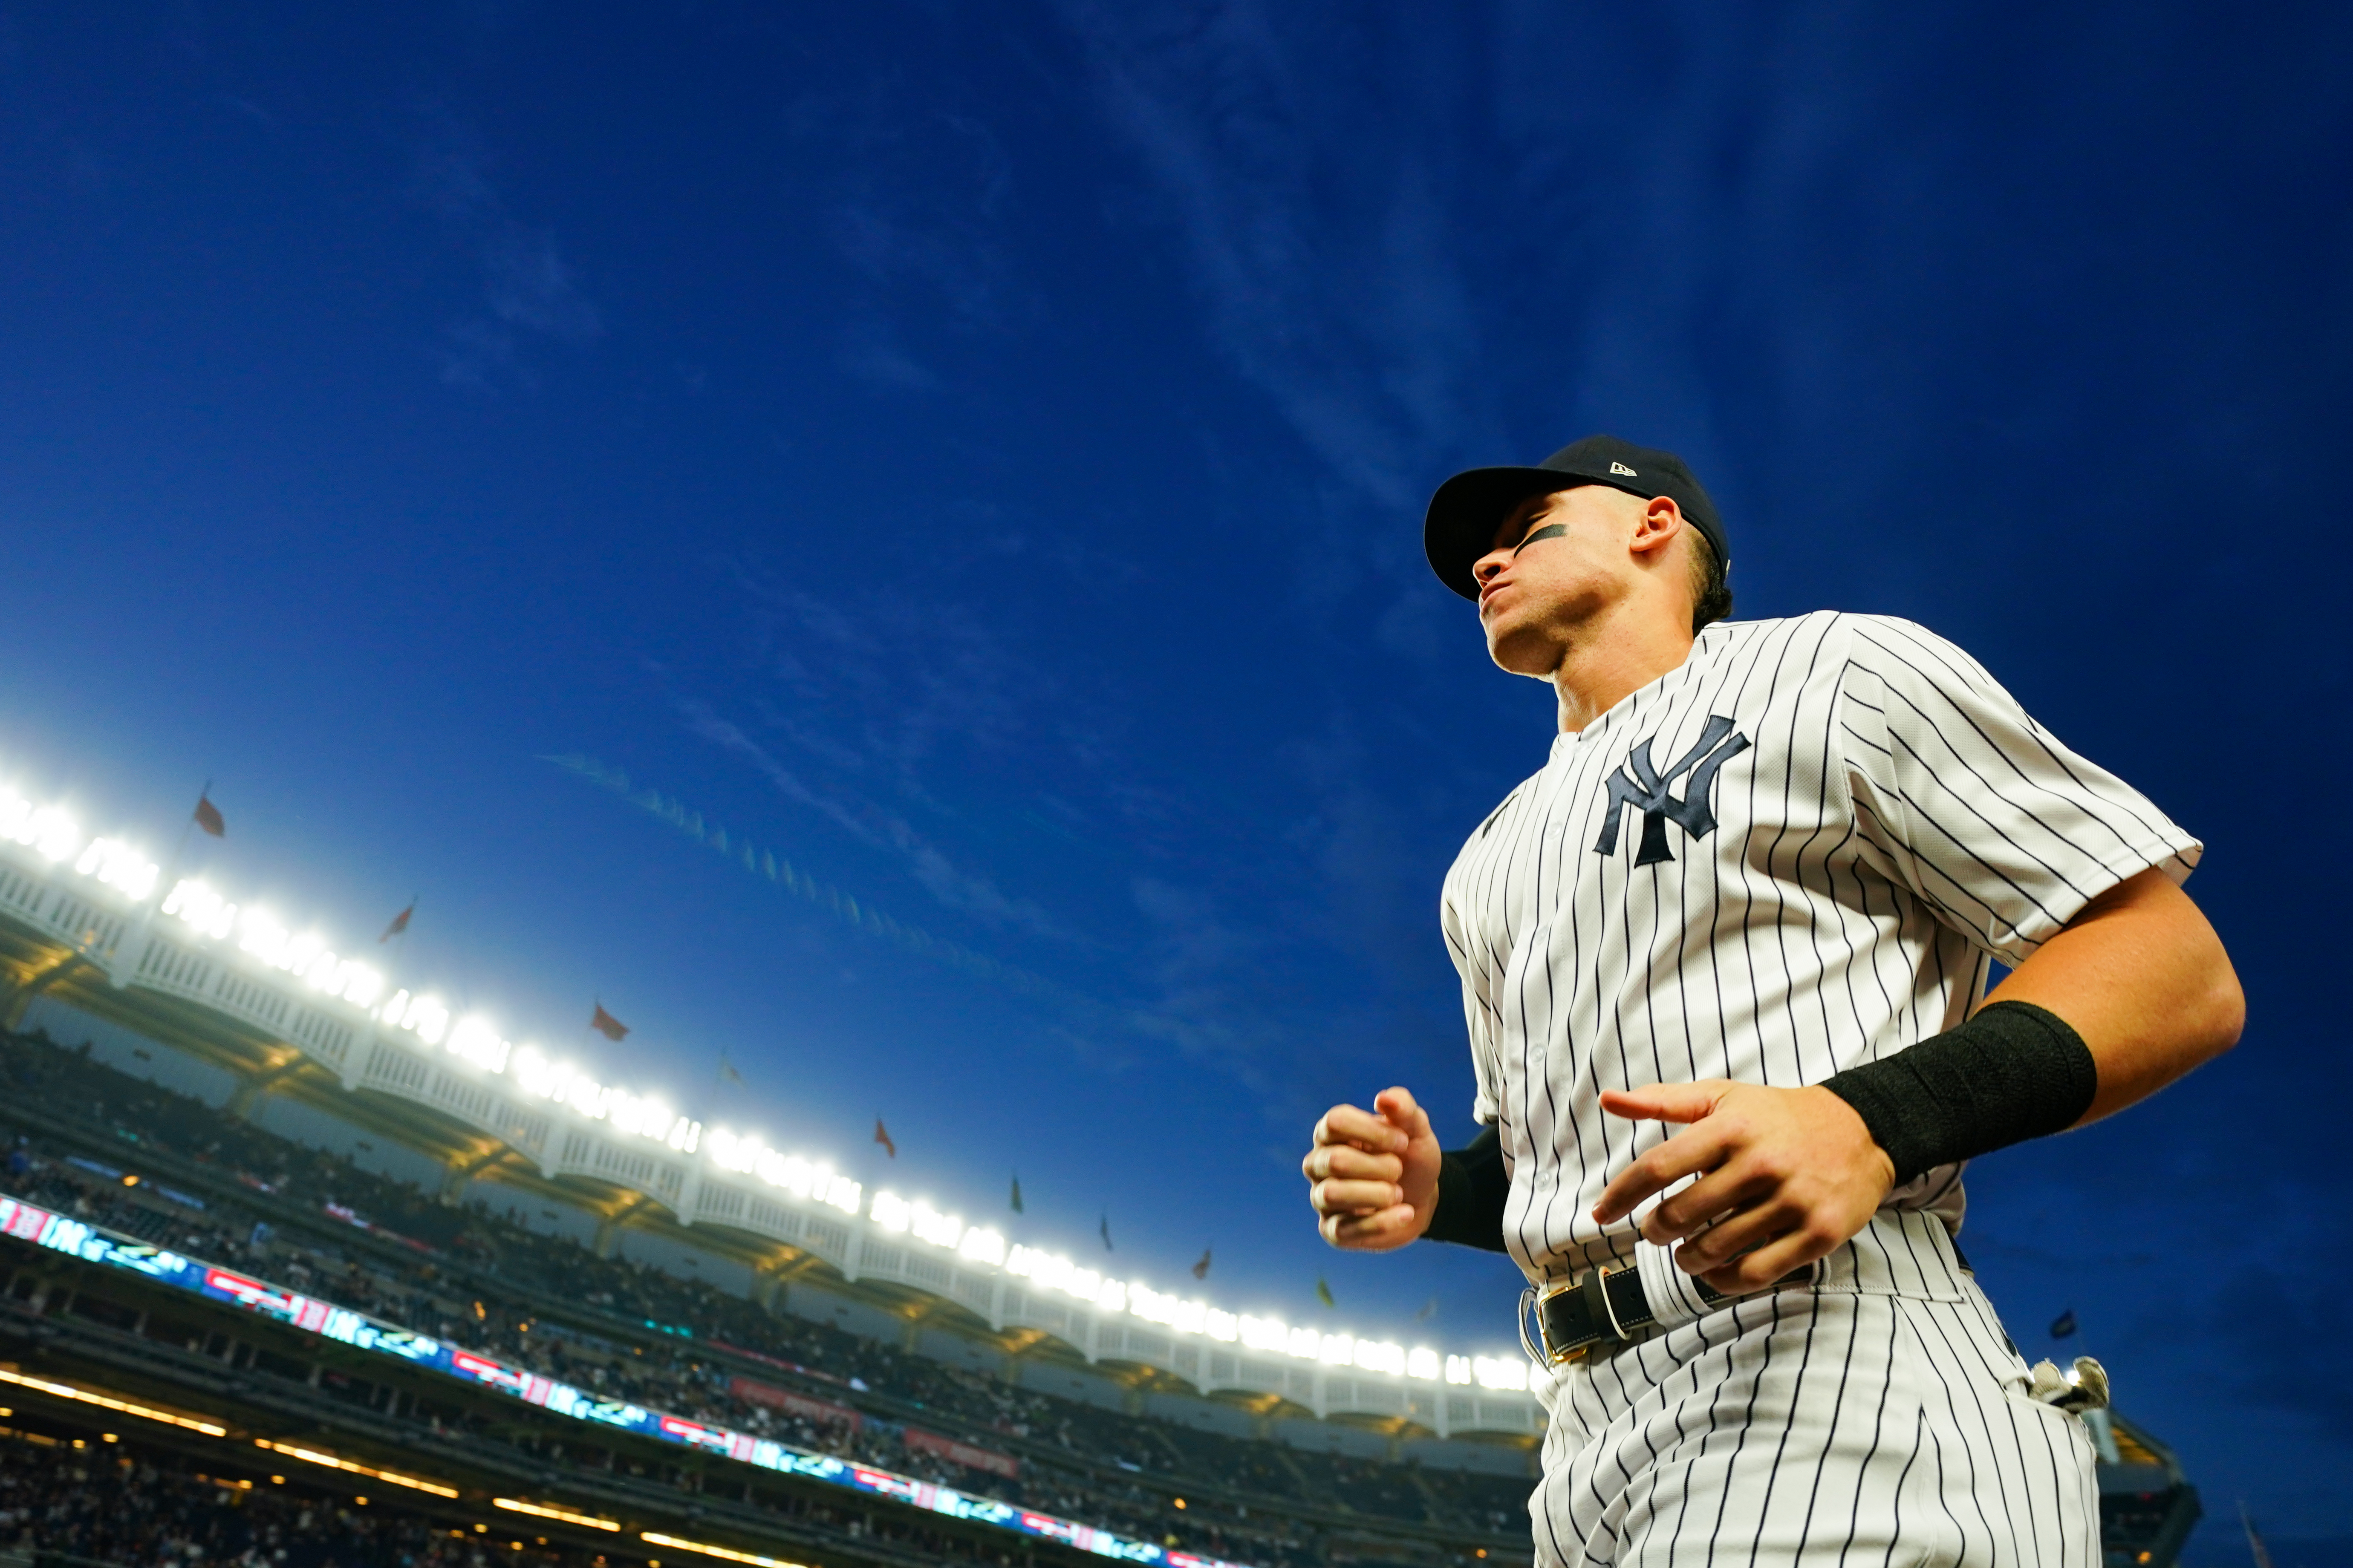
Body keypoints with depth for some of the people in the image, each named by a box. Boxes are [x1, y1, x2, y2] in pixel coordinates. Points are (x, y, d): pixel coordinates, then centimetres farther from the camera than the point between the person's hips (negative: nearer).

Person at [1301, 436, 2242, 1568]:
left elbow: (2184, 972, -4)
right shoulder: (1489, 860, 22)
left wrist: (1875, 1122, -20)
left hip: (1845, 1410, -6)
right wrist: (1435, 1192, 2)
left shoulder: (1837, 669, 3)